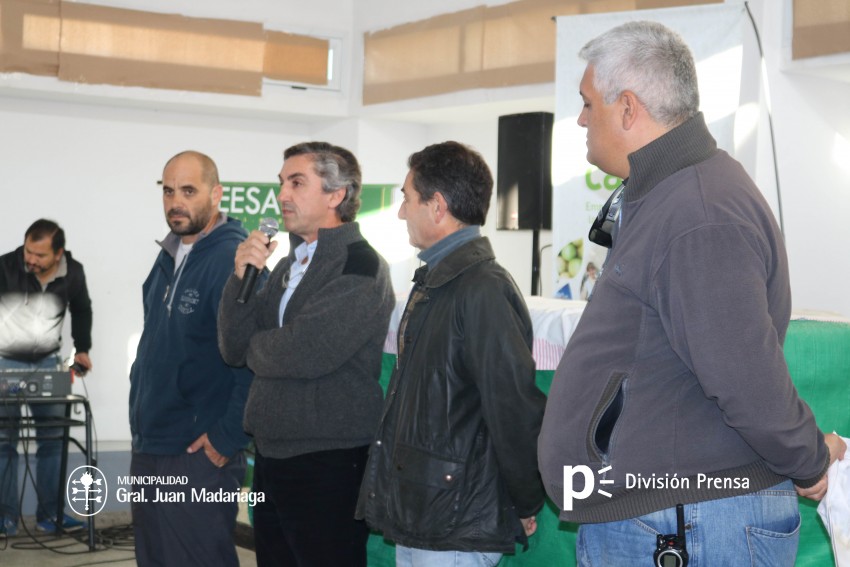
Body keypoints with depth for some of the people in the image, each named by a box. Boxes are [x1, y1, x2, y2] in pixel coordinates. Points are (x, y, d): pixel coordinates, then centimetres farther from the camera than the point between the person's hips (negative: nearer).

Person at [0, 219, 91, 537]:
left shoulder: (73, 273, -6)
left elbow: (81, 310, 14)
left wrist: (82, 349, 12)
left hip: (48, 362, 3)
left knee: (52, 438, 5)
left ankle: (49, 514, 14)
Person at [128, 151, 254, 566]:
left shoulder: (233, 259, -16)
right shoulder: (170, 256, 11)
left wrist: (228, 439, -19)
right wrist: (142, 417, 16)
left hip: (198, 456, -9)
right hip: (147, 451, 9)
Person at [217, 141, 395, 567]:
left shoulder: (361, 267, -13)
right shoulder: (288, 265, 13)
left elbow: (306, 352, -23)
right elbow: (233, 347, 8)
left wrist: (253, 347, -2)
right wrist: (242, 278, -7)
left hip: (328, 463, -8)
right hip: (272, 453, 8)